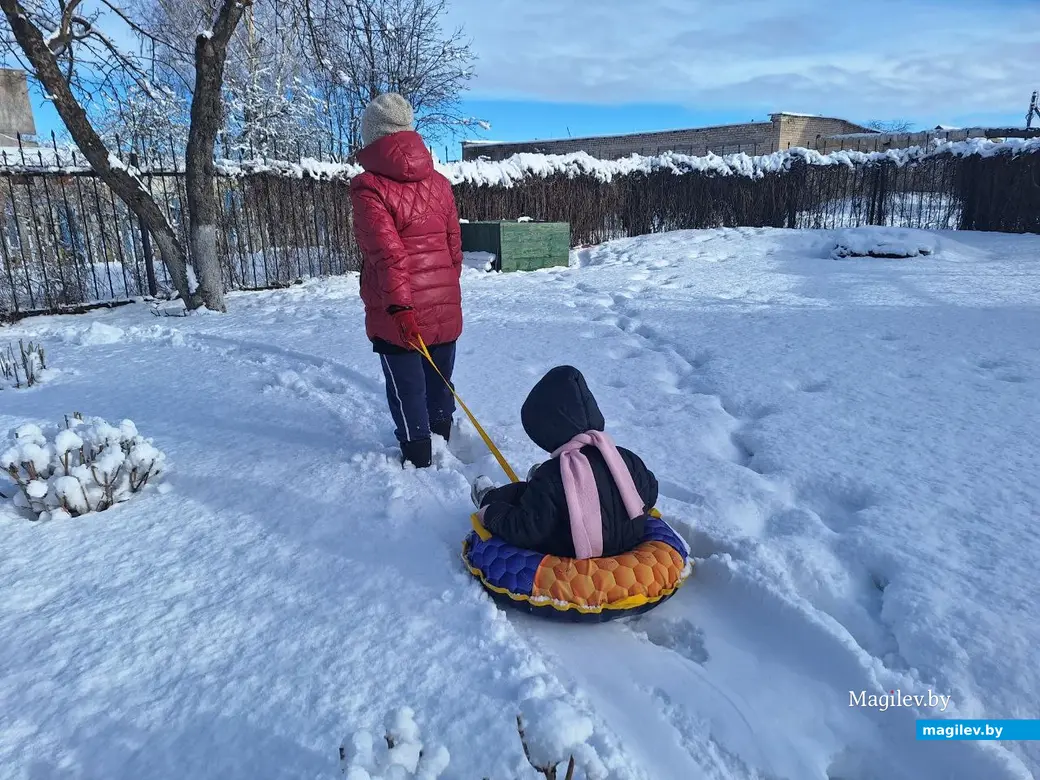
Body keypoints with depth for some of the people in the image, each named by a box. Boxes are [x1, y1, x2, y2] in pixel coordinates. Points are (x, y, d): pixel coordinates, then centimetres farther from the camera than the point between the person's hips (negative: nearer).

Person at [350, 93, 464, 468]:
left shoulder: (369, 187, -10)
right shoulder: (438, 182, 7)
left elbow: (387, 252, -20)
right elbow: (454, 246, 11)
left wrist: (399, 307, -24)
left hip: (400, 315, -5)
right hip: (445, 308, 6)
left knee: (407, 389, 7)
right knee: (440, 383, 19)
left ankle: (418, 459, 18)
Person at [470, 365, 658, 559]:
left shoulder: (550, 476, -31)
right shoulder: (625, 458, -17)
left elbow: (527, 531, -28)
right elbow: (649, 494, 1)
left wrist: (491, 515, -10)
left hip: (569, 554, -4)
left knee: (518, 492, 16)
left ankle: (489, 499, 48)